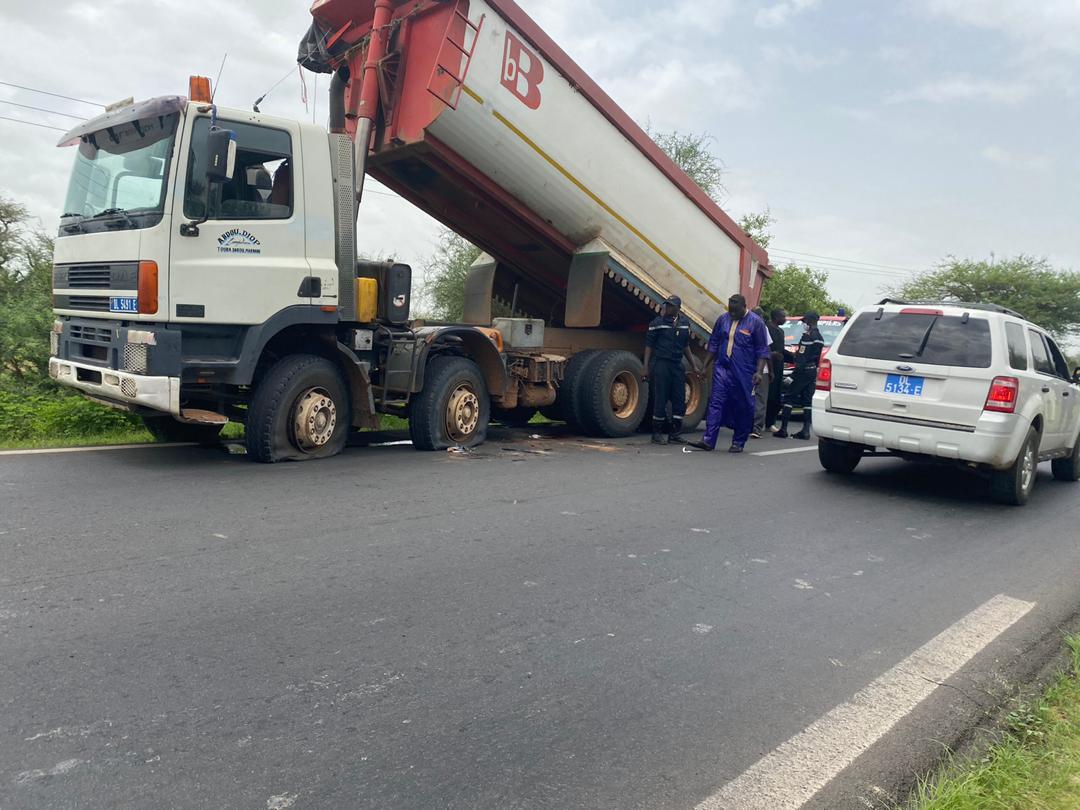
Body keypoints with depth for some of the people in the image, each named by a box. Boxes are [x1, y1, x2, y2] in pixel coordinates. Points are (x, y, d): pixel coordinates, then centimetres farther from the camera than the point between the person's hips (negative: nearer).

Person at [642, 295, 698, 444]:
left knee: (680, 399, 5)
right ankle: (657, 433, 9)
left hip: (677, 365, 5)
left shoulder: (684, 323, 11)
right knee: (660, 399, -2)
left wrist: (694, 366, 16)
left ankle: (675, 432, 16)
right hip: (660, 364, -5)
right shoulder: (657, 323, -2)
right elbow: (649, 346, -1)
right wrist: (646, 368, -7)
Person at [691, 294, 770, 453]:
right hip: (722, 368, 3)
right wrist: (706, 365, 14)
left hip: (744, 373, -3)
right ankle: (708, 440, -8)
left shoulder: (755, 322, -3)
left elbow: (762, 350, -3)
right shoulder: (723, 319, 8)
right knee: (716, 403, -5)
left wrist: (759, 371, -12)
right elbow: (714, 344, 16)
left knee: (743, 408, 4)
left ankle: (738, 443, 15)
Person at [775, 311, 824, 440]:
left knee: (790, 398, -4)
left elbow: (802, 358, -18)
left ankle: (783, 429, -5)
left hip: (804, 370, -9)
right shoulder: (820, 338, 15)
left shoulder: (807, 336, -14)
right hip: (813, 371, 9)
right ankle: (805, 430, 6)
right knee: (807, 400, 8)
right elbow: (817, 357, 16)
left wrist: (793, 375, -18)